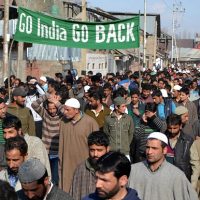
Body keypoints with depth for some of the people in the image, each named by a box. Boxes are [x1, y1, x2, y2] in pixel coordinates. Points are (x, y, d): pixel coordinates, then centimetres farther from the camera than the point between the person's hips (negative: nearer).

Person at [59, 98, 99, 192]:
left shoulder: (90, 122, -12)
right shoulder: (64, 121, 1)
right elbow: (61, 143, 9)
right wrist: (60, 159, 11)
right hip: (67, 163, 3)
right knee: (67, 189, 5)